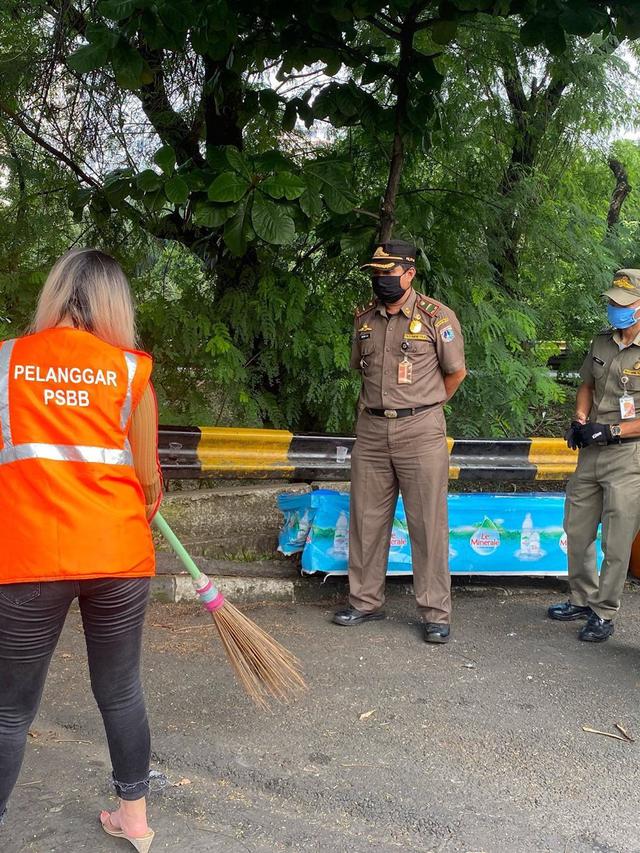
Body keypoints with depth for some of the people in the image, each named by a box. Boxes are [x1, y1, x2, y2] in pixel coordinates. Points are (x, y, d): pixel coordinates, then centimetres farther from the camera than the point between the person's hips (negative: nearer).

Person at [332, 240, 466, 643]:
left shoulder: (437, 316, -6)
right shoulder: (365, 318, 9)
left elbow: (456, 372, 2)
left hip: (420, 431, -5)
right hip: (371, 430, 5)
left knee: (428, 523, -1)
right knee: (367, 519, 11)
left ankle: (436, 613, 8)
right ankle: (366, 601, 24)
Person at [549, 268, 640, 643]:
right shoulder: (602, 342, 8)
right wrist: (580, 421, 4)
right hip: (591, 453, 7)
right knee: (577, 532, 16)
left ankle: (604, 613, 16)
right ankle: (582, 600, 34)